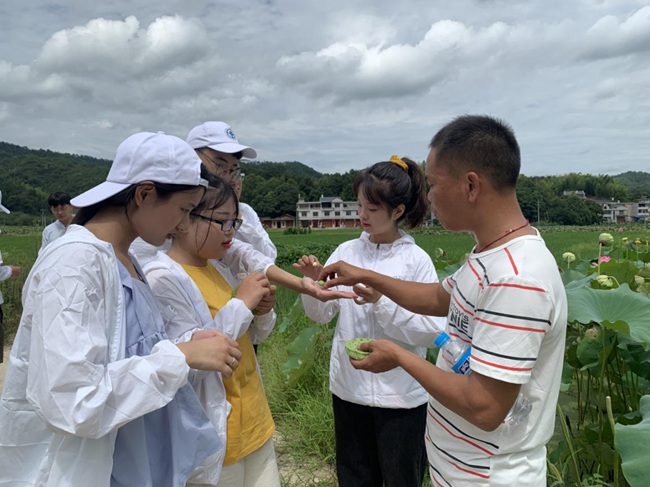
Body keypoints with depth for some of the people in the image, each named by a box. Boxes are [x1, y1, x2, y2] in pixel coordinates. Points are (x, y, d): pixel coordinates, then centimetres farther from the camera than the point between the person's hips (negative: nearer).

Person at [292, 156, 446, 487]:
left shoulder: (416, 260, -12)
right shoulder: (346, 251, -1)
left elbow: (431, 331, -16)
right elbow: (320, 315, 1)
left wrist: (382, 302, -25)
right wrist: (314, 283, -17)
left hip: (400, 396, -3)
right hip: (349, 388, 4)